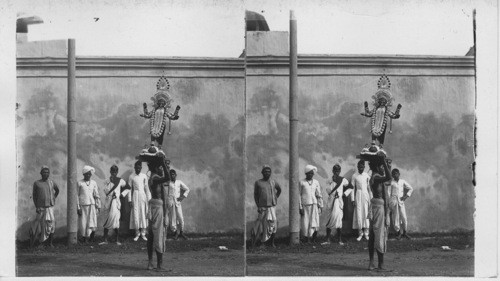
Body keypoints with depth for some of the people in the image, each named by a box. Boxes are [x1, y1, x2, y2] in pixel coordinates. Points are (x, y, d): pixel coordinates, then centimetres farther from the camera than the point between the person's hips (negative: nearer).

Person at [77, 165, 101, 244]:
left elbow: (96, 195, 13)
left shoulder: (93, 183, 10)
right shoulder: (80, 183, 3)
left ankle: (91, 238, 2)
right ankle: (84, 239, 8)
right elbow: (77, 196, 3)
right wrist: (78, 207, -2)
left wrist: (98, 206, 9)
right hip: (83, 205, -1)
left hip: (92, 205, 2)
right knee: (83, 223, -1)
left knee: (92, 224, -8)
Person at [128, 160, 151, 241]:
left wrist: (149, 199, 3)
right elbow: (129, 188, 3)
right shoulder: (131, 177, 1)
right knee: (135, 214, -2)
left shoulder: (144, 176, 3)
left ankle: (143, 233, 5)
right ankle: (137, 234, 6)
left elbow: (147, 188, 6)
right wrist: (129, 200, -1)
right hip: (135, 196, -1)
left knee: (143, 214, 0)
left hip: (143, 196, 1)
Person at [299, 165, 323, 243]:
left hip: (314, 205, 2)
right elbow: (299, 195, 2)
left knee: (315, 224, -7)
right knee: (305, 224, -3)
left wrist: (320, 206, 10)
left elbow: (319, 195, 13)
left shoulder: (316, 182, 10)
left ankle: (314, 239, 8)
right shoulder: (302, 183, 3)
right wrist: (300, 207, -3)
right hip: (305, 205, -2)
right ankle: (308, 239, 9)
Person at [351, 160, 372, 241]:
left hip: (366, 195, 1)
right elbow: (352, 188, 2)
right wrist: (353, 199, -2)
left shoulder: (367, 176, 4)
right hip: (358, 194, -1)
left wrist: (371, 198, 7)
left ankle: (366, 233, 4)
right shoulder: (354, 176, -1)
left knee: (366, 213, -2)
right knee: (358, 214, -3)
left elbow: (369, 187, 9)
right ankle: (360, 233, 4)